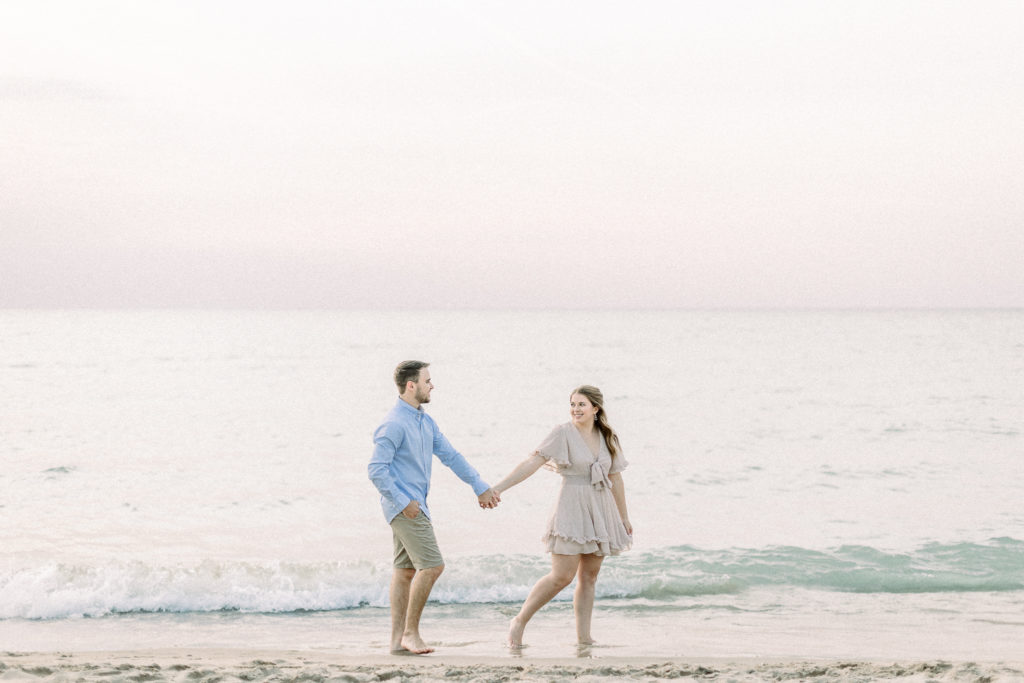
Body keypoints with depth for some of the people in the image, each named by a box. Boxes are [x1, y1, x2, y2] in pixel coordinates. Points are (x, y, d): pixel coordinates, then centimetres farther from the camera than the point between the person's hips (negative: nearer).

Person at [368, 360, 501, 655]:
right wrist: (403, 502, -19)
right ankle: (410, 632, -5)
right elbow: (376, 470, -19)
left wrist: (480, 487, 11)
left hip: (414, 505, 10)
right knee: (432, 565, -13)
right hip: (404, 505, -10)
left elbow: (450, 456, 15)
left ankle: (398, 640, 11)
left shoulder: (425, 422, 13)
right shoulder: (394, 424, -16)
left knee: (406, 570, 9)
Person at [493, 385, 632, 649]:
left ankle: (583, 637, 10)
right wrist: (497, 488, -20)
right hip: (572, 508, -5)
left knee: (589, 577, 6)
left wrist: (624, 517, 21)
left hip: (601, 512, 5)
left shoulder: (608, 438, 8)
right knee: (562, 576, -11)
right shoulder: (563, 434, -7)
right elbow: (532, 463, -13)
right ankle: (519, 621, 2)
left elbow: (616, 479, 17)